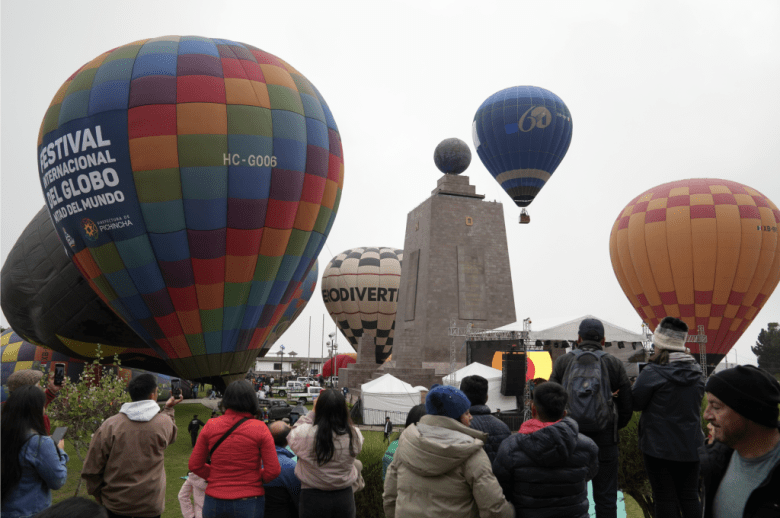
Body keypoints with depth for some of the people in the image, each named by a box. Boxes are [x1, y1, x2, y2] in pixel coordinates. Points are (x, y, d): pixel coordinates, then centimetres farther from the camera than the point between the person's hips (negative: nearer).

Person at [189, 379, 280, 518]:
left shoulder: (210, 426, -2)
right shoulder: (260, 429, -9)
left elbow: (194, 465, 3)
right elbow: (273, 471, -9)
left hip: (214, 502, 2)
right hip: (249, 504, -2)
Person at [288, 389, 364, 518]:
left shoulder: (306, 434, -20)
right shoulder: (354, 435, -13)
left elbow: (292, 436, 1)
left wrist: (312, 412, 4)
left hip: (313, 497, -2)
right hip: (344, 496, 2)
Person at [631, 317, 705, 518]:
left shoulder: (652, 373, -18)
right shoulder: (696, 371, 2)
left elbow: (636, 403, -9)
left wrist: (637, 383, 8)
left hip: (659, 447, -6)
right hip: (691, 445, 6)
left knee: (665, 498, 4)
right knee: (690, 496, 15)